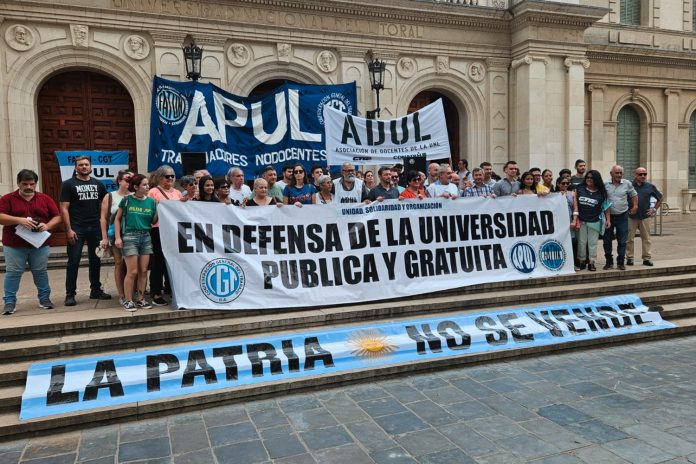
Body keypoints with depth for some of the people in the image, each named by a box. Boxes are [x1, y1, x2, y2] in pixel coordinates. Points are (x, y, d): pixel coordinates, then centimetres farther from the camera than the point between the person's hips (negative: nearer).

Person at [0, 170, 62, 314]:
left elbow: (57, 217, 6)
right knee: (12, 273, 2)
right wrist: (19, 220, -24)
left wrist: (47, 226, -14)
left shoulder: (45, 199, 6)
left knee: (41, 272, 9)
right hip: (14, 245, -1)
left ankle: (44, 299, 18)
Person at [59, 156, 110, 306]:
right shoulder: (68, 184, -1)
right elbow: (64, 208, -6)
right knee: (73, 261, -1)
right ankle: (70, 294, 5)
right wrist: (69, 229, -14)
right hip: (76, 229, -4)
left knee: (96, 260, 11)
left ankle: (96, 290, 21)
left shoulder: (98, 184, 11)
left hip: (95, 228, 4)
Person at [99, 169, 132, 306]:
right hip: (116, 234, -1)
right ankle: (121, 295, 10)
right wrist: (104, 238, -2)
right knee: (119, 263, 4)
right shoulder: (110, 197, 5)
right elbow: (103, 218, 3)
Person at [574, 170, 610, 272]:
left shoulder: (601, 192, 3)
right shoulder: (579, 188, 2)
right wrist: (576, 218, -5)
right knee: (581, 242, 5)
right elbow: (575, 202, 1)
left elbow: (606, 207, 7)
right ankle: (582, 261, 16)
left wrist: (608, 219, 1)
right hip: (581, 221, 0)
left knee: (593, 243, 4)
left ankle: (591, 262, 11)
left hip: (595, 222, 0)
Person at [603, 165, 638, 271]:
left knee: (622, 241, 3)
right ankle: (609, 262, 18)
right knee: (607, 240, 5)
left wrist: (635, 206, 5)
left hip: (622, 216, 0)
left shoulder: (627, 184, 1)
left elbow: (634, 195, 14)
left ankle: (621, 262, 14)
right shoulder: (605, 184, -2)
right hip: (608, 216, 0)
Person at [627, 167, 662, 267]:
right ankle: (629, 258, 9)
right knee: (630, 239, 1)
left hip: (645, 216, 2)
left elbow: (660, 198, 17)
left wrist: (654, 209, 9)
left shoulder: (650, 187, 5)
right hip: (631, 216, -2)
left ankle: (647, 258, 13)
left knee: (646, 238, 6)